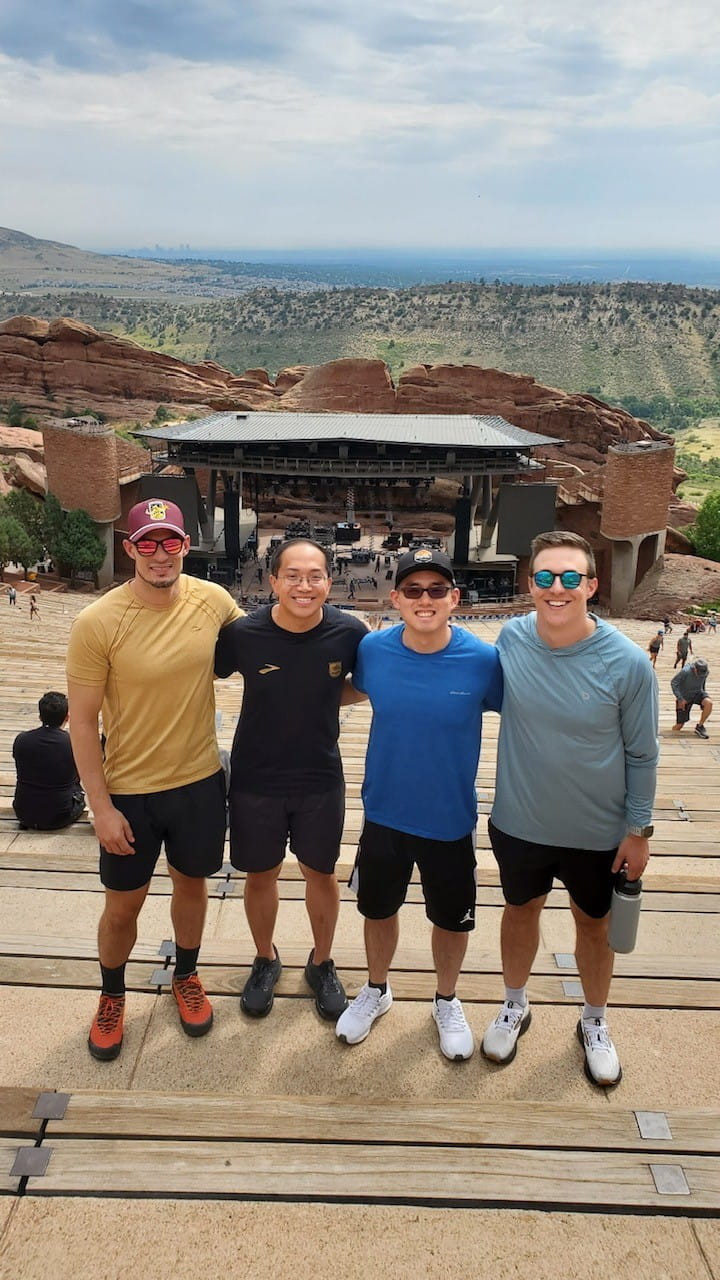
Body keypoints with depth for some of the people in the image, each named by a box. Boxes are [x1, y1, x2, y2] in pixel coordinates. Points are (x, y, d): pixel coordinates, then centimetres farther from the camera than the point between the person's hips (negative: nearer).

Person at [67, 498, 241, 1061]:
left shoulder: (213, 601, -11)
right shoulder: (97, 623, -20)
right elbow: (82, 721, -13)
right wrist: (102, 807, -12)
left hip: (200, 781, 3)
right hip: (130, 791, -2)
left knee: (192, 884, 22)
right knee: (123, 907, 14)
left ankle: (186, 977, 48)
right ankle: (113, 996, 42)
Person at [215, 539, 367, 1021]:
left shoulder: (350, 633, -17)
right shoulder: (243, 634, -20)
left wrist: (326, 701, -9)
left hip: (321, 780, 1)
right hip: (256, 780, 0)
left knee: (321, 872, 18)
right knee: (261, 874, 17)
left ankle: (322, 963, 42)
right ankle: (265, 960, 43)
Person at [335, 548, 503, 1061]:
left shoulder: (483, 660, -20)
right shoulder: (373, 650, -13)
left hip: (451, 820, -1)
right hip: (384, 813, 2)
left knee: (452, 919, 19)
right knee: (379, 908, 23)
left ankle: (447, 1002, 48)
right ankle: (376, 991, 51)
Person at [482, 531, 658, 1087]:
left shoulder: (626, 662, -21)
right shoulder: (511, 639, -14)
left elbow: (641, 754, -9)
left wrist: (639, 829, -4)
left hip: (598, 832, -2)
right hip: (519, 822, 2)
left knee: (594, 924, 20)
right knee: (521, 911, 23)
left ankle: (595, 1023, 47)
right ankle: (515, 1006, 49)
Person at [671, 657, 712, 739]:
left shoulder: (705, 671, -13)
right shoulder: (685, 671, -27)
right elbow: (673, 683, -18)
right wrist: (680, 699, -21)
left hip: (697, 693, 4)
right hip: (684, 697, -3)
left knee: (709, 703, -33)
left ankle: (700, 726, -13)